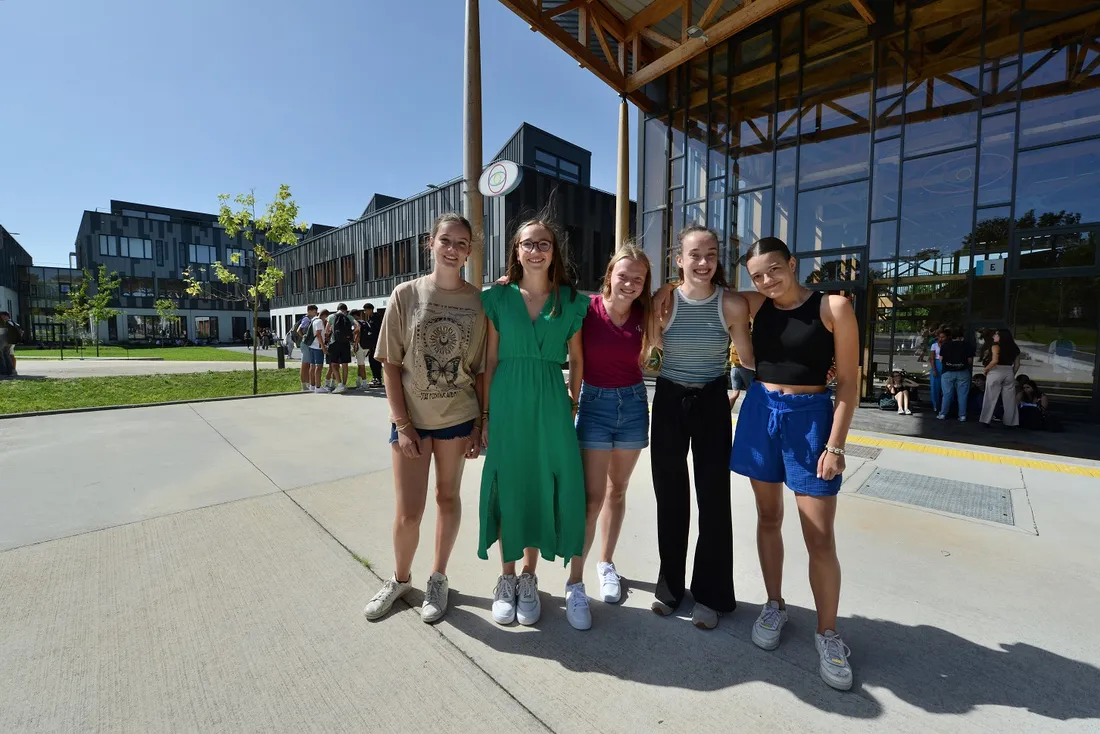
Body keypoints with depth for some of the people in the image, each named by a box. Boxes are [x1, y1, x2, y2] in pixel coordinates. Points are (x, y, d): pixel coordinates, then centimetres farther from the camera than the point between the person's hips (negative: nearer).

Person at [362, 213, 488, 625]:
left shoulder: (479, 301, -3)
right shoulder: (406, 295, -4)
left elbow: (481, 369, 0)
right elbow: (391, 366, -4)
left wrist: (480, 424, -3)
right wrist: (402, 425, -8)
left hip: (458, 417, 1)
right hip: (411, 418, 0)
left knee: (447, 498, 15)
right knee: (408, 512, 7)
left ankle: (438, 579, 37)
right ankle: (400, 578, 36)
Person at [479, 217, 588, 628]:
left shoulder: (570, 301, 4)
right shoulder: (498, 297, 3)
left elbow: (577, 359, 9)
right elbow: (490, 359, 2)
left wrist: (573, 406, 5)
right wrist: (485, 414, 0)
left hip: (551, 404, 1)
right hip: (507, 403, 0)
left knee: (542, 488, 8)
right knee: (507, 489, 8)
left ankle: (528, 577, 29)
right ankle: (506, 578, 29)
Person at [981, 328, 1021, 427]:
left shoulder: (996, 346, -8)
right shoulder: (1014, 348, 12)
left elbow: (995, 361, -19)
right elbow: (1017, 364, 13)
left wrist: (986, 369, -5)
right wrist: (1012, 374, 23)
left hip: (996, 373, -5)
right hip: (1009, 373, 6)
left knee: (991, 398, 0)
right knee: (1010, 399, 9)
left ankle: (986, 420, 3)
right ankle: (1011, 422, 12)